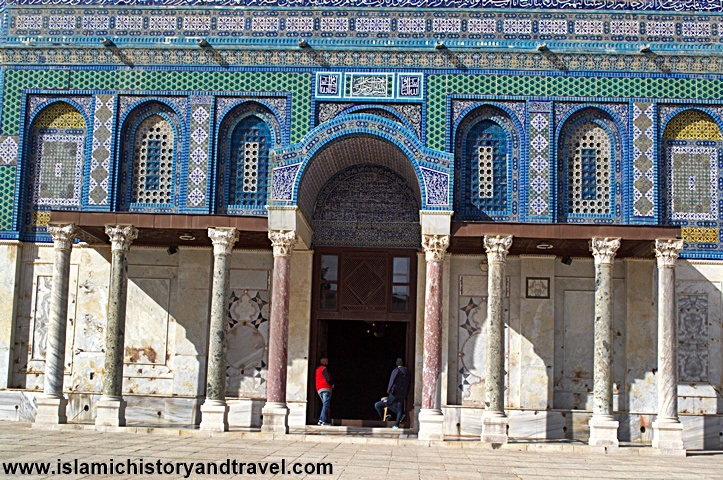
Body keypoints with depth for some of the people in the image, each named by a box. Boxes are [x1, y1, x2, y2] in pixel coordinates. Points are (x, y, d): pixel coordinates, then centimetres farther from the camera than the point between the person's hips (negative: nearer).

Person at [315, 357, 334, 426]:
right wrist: (332, 384, 2)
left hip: (319, 389, 9)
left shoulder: (318, 369, 22)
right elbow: (328, 379, -16)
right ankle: (324, 421, -18)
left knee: (324, 405, 14)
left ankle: (321, 420, 7)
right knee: (326, 404, -12)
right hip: (325, 388, -9)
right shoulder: (324, 368, -6)